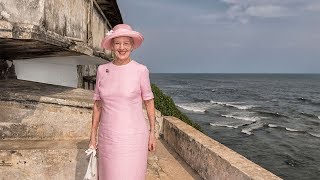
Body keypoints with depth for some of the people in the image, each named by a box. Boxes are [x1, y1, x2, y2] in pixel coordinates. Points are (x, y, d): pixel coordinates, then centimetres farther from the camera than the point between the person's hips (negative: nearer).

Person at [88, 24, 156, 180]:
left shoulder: (140, 70, -8)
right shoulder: (102, 70, 1)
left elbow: (149, 102, 1)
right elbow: (98, 104, 7)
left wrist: (152, 132, 1)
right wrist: (93, 135, 7)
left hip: (133, 136, -3)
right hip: (108, 136, 3)